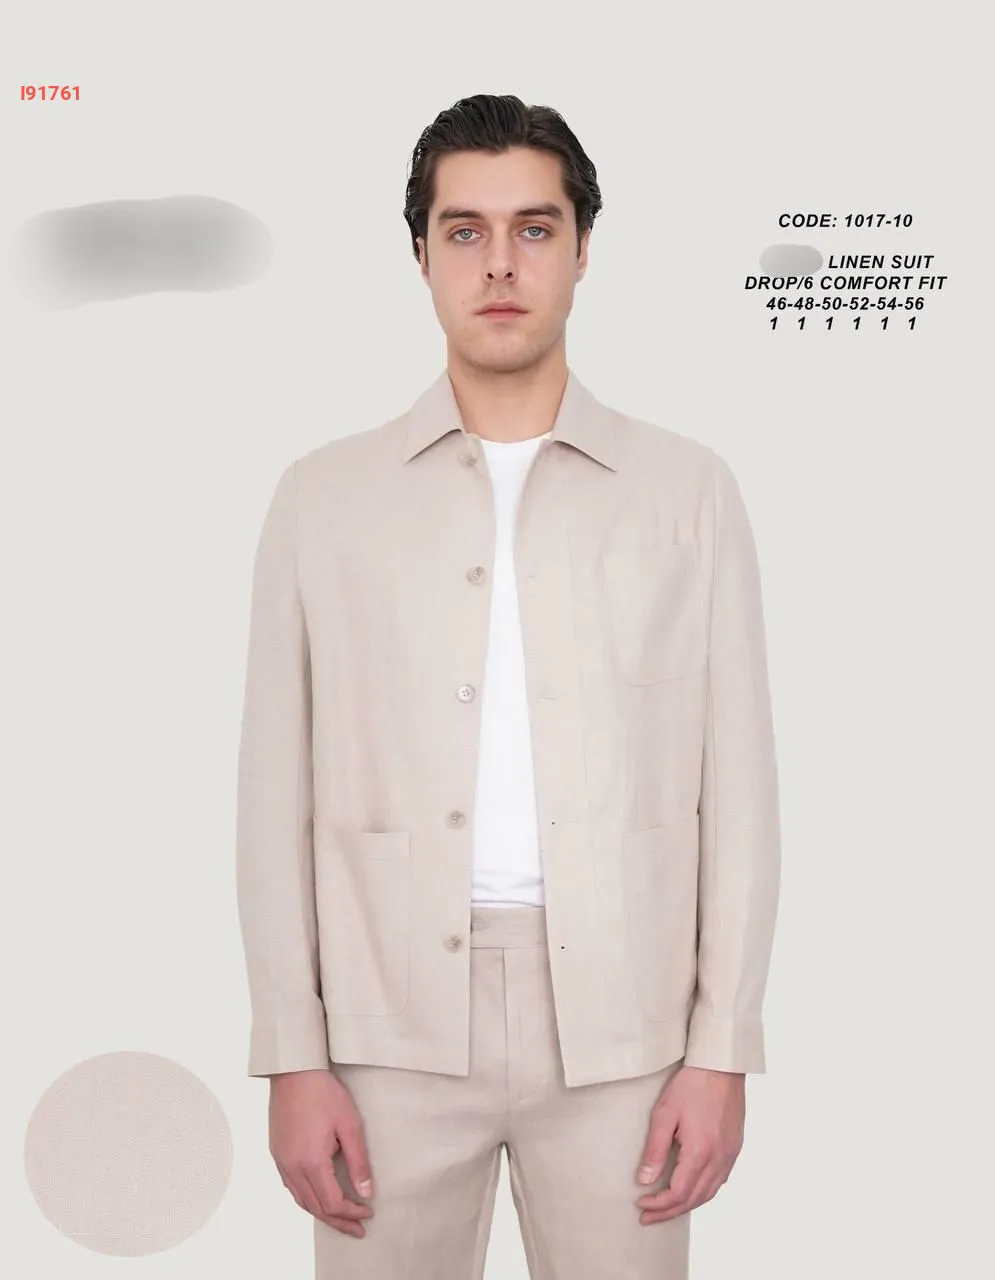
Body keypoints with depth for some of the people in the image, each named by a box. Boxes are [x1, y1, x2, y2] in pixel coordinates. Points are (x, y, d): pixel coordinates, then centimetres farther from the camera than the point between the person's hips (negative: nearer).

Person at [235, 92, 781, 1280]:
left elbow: (736, 780, 2)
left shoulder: (689, 490, 2)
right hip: (392, 1027, 0)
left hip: (620, 1029, 0)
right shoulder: (323, 494, 2)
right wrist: (292, 1056, -2)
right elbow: (280, 786, 2)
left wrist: (722, 1047, -2)